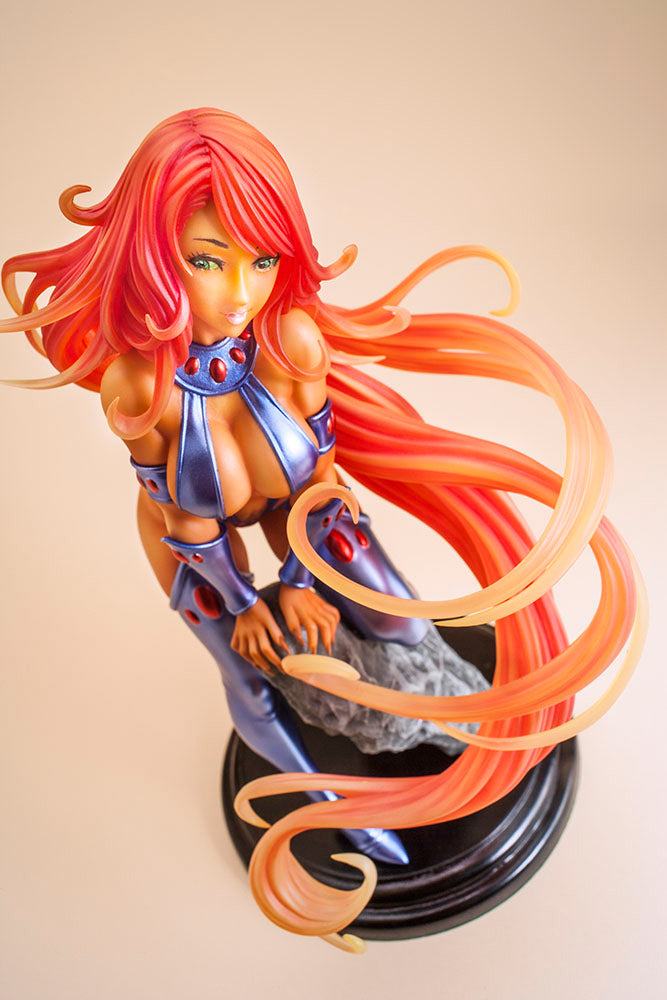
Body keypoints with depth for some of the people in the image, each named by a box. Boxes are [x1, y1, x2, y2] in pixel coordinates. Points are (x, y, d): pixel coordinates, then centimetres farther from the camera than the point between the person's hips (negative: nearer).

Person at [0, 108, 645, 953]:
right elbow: (186, 517, -21)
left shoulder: (292, 340, -34)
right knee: (250, 680, 14)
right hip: (192, 537, -1)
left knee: (399, 620, 5)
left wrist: (300, 579, -9)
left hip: (294, 501, 1)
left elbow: (317, 465, -17)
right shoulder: (135, 385, -37)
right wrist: (240, 601, -8)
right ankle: (330, 796, 44)